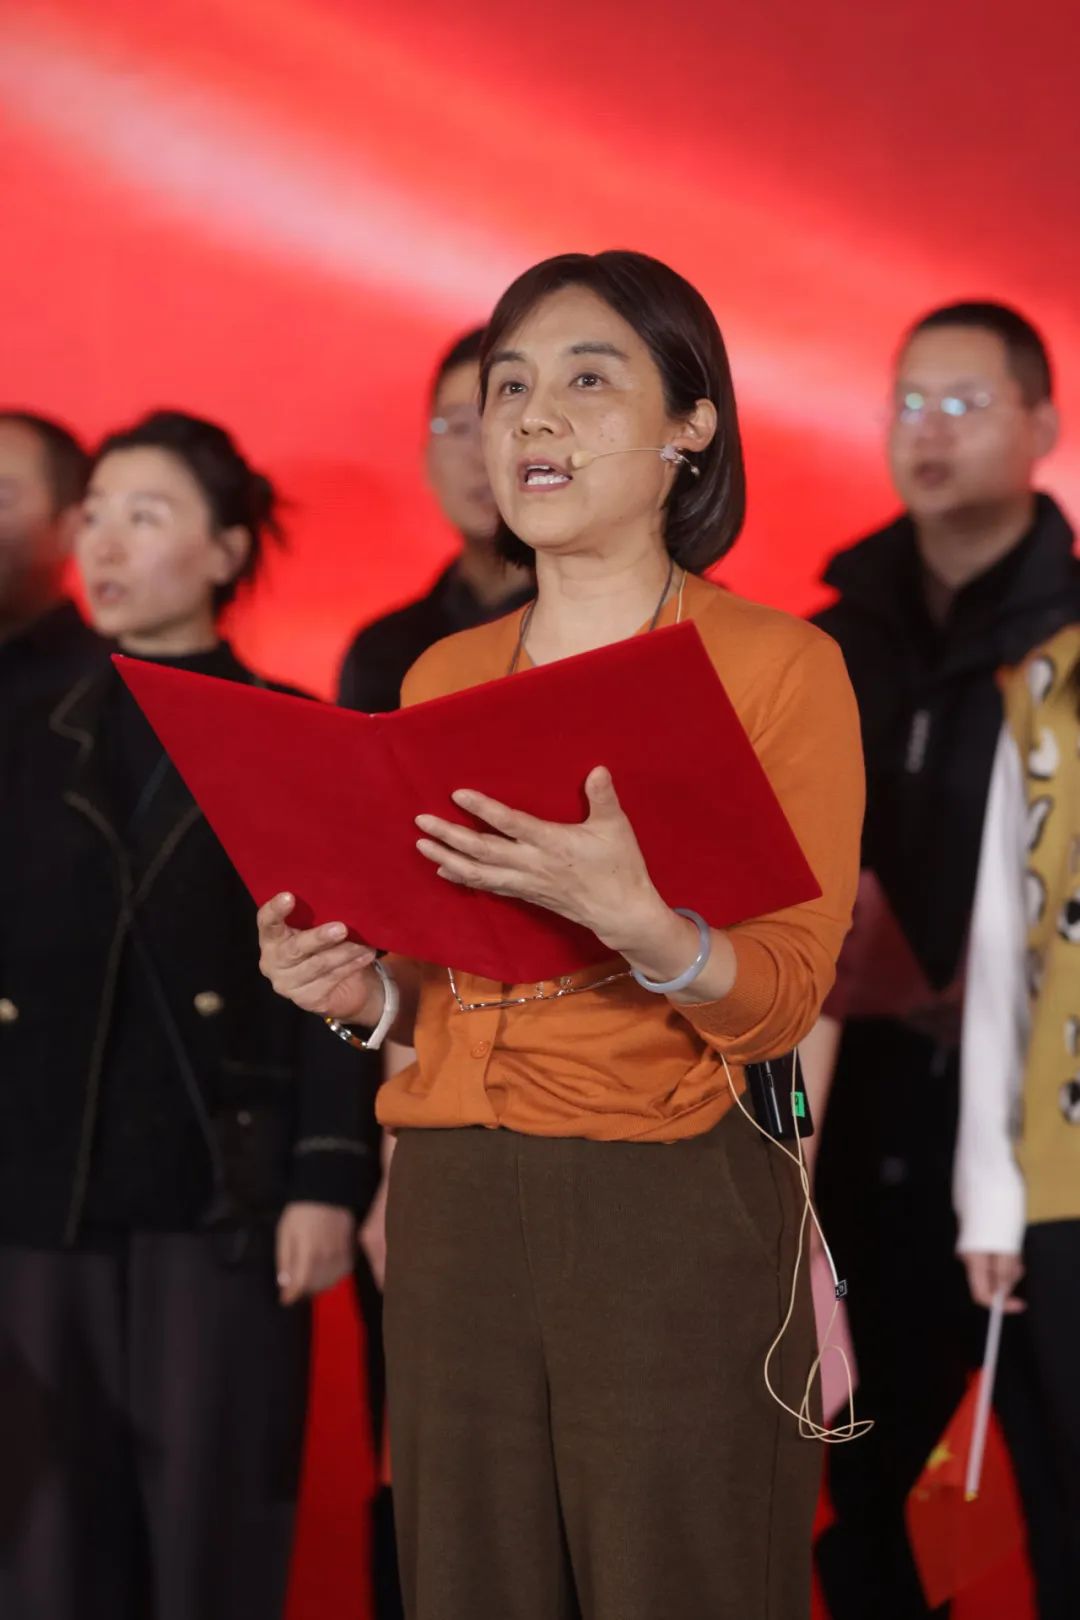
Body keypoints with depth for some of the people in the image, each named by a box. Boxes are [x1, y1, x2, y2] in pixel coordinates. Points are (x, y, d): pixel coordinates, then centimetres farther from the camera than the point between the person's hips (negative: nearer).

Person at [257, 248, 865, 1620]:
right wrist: (358, 989, -1)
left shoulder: (777, 664, -2)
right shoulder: (441, 677, 13)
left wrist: (630, 917, -27)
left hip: (675, 1214, -4)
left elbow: (784, 1002, -9)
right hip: (453, 1211, 5)